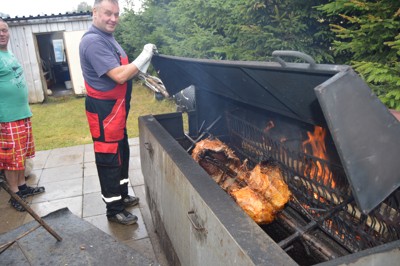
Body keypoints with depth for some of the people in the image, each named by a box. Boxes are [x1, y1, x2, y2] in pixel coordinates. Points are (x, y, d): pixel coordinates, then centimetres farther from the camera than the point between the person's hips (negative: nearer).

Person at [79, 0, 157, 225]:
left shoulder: (108, 38, 13)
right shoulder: (94, 41, -20)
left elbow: (124, 71, 20)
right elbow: (120, 76, -27)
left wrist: (144, 74, 6)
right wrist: (144, 56, -19)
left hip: (116, 108, 11)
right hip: (104, 110, -10)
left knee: (122, 153, 20)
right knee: (109, 159, 0)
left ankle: (122, 195, 37)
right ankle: (114, 209, 14)